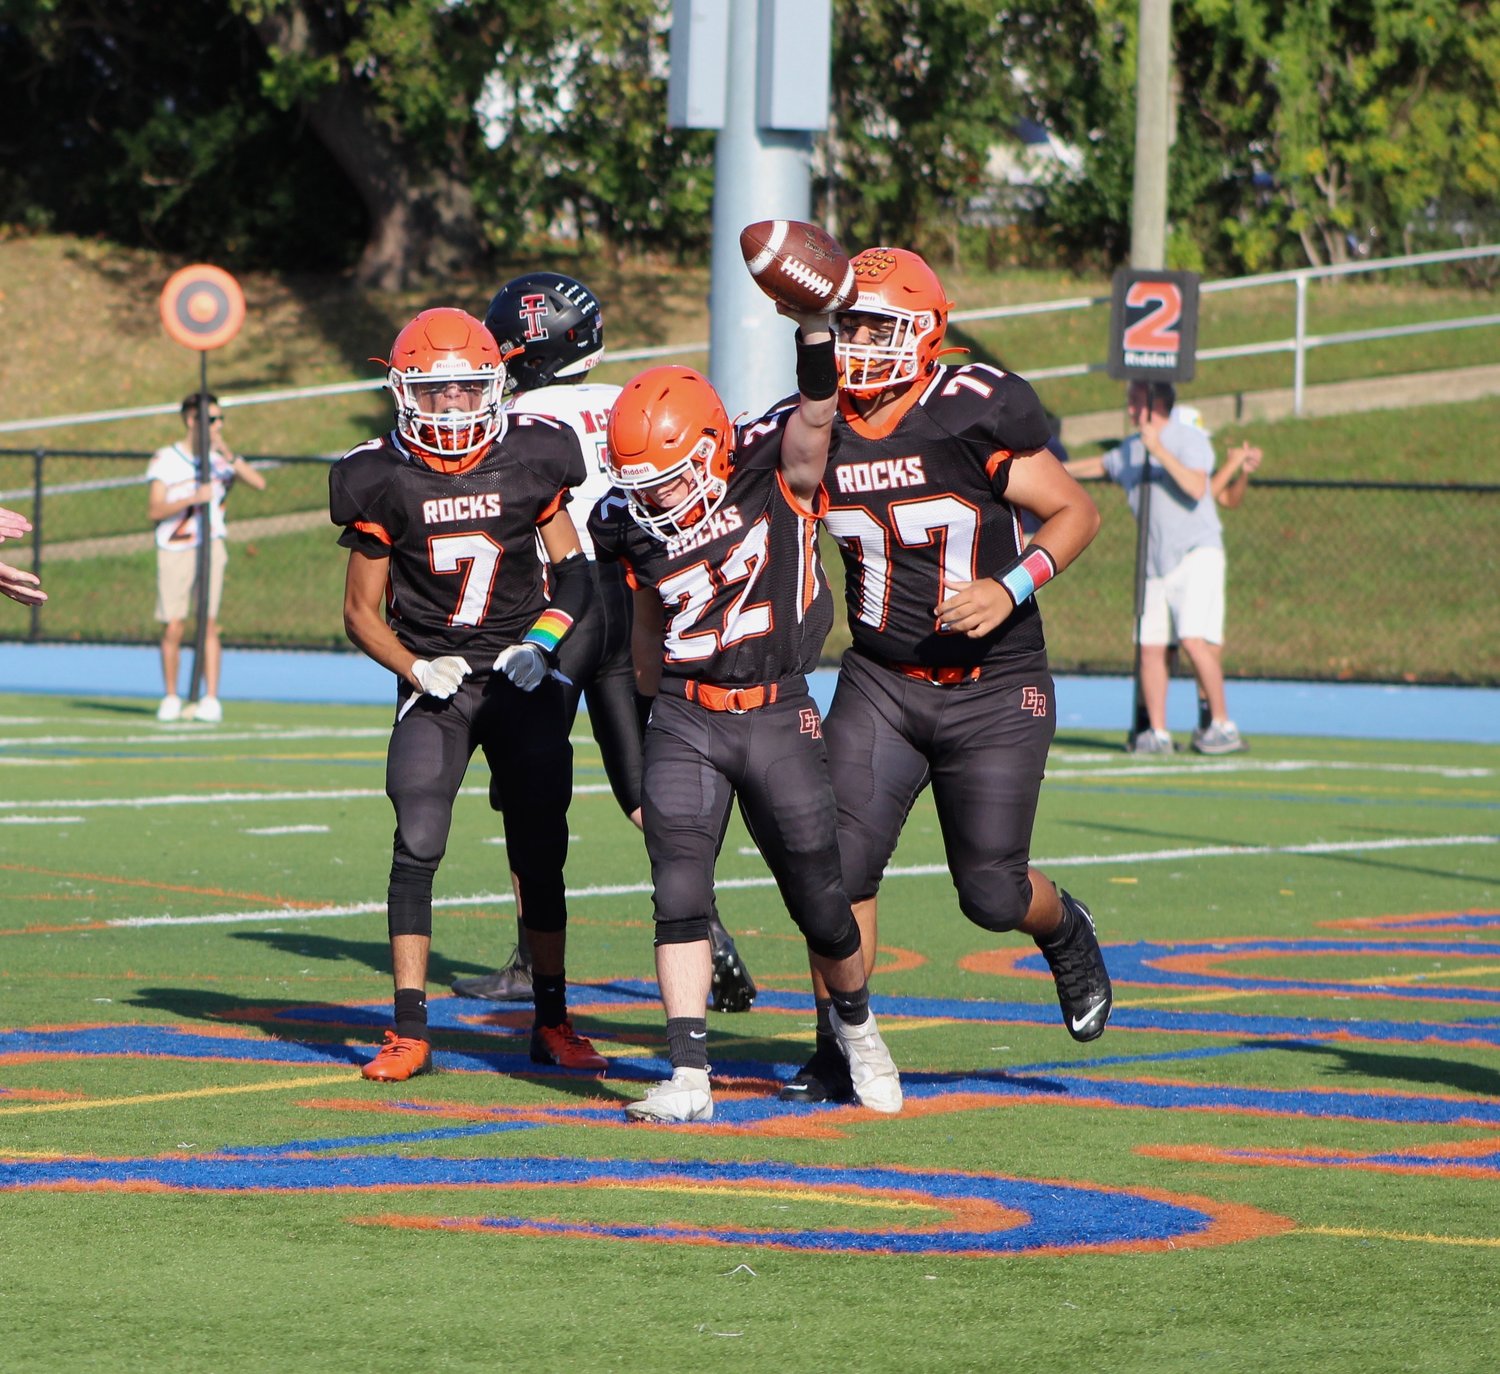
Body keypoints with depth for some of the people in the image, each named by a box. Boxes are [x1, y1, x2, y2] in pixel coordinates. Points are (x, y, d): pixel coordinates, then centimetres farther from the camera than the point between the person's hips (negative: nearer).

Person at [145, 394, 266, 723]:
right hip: (174, 549, -1)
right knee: (173, 628, -4)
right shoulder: (165, 459, 0)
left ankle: (211, 700, -6)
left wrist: (228, 455, -14)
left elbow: (259, 483, -6)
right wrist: (192, 499, -21)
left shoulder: (222, 458, 7)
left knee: (208, 625, -7)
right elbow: (155, 510, -8)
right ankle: (171, 699, 9)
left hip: (211, 547, 1)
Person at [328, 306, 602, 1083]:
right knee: (417, 845, -13)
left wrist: (543, 641, -9)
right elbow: (361, 610, 2)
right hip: (434, 684, -1)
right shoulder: (384, 481, -5)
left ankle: (552, 1023, 15)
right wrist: (414, 669, -13)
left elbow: (572, 572, 8)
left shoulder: (528, 461, -2)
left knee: (540, 852, 3)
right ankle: (408, 1032, -9)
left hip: (521, 679, 1)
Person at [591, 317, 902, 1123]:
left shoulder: (775, 475, -8)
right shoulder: (638, 529, 3)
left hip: (778, 717, -2)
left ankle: (855, 1025, 35)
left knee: (821, 901, 5)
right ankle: (689, 1078, -12)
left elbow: (817, 409, -24)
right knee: (679, 894, -11)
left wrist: (815, 321, -36)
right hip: (684, 722, 2)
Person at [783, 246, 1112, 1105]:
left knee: (993, 894, -1)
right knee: (840, 863, -10)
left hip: (996, 690, -4)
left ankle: (1066, 931, 36)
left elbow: (1077, 513, -7)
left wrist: (1013, 588, -21)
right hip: (880, 683, 4)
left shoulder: (974, 416, -15)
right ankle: (838, 1053, 3)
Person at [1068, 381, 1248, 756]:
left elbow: (1196, 488, -23)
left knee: (1194, 641, -19)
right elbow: (1098, 466, 36)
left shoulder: (1190, 440, -7)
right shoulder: (1130, 451, 15)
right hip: (1154, 566, 7)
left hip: (1196, 555, -7)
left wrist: (1159, 450, -24)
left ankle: (1223, 726, -13)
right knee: (1150, 648, 0)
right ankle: (1157, 733, 6)